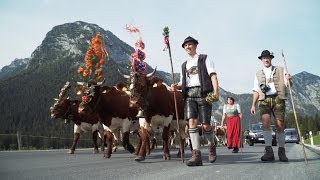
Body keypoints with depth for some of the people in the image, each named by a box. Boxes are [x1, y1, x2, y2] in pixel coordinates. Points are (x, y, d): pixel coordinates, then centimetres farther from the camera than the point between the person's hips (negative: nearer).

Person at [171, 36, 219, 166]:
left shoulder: (204, 59, 12)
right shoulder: (184, 65, 25)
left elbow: (213, 75, 0)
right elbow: (182, 84, 24)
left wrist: (215, 91, -16)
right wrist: (176, 86, 0)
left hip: (203, 93, -3)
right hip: (189, 95, 4)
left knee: (205, 125, -4)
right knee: (192, 122, -14)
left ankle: (211, 145, 27)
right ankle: (196, 155, -14)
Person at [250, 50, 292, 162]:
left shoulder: (280, 70, 15)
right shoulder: (258, 74, 19)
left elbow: (288, 85, 9)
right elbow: (256, 91, 17)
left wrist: (289, 80, -14)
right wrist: (253, 105, 7)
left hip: (278, 99, 0)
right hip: (264, 100, 1)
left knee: (280, 125, -3)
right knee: (265, 122, -17)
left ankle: (281, 151, 12)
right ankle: (269, 151, -16)